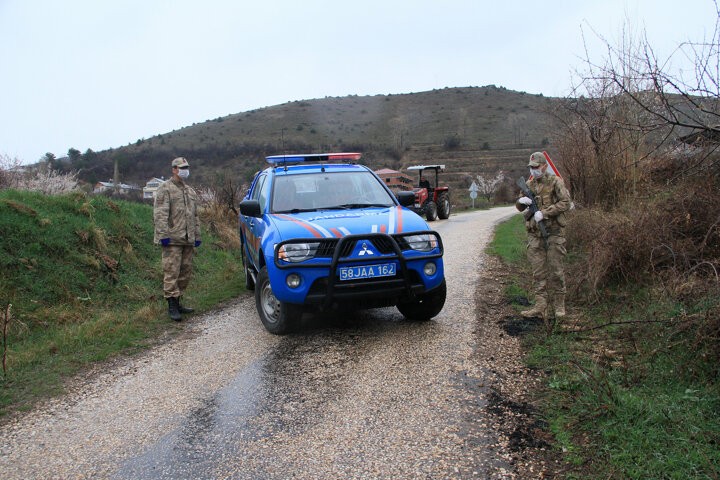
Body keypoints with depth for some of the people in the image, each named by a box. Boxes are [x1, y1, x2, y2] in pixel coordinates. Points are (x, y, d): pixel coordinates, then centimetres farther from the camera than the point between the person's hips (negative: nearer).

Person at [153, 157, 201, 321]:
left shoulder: (191, 191, 21)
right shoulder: (165, 189, -3)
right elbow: (160, 214, -12)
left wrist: (197, 236, 18)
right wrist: (163, 235, -20)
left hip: (188, 240, 8)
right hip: (172, 240, -7)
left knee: (186, 272, 10)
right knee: (172, 272, -8)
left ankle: (177, 302, 21)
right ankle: (172, 306, -4)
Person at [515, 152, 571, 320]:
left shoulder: (555, 182, -2)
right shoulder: (529, 184, 13)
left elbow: (565, 203, -12)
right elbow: (519, 207, 17)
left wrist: (544, 213, -19)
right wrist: (521, 201, -7)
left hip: (553, 232, -5)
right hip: (534, 233, 5)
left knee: (556, 270, 1)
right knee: (538, 272, 4)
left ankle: (559, 306, 11)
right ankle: (541, 307, 7)